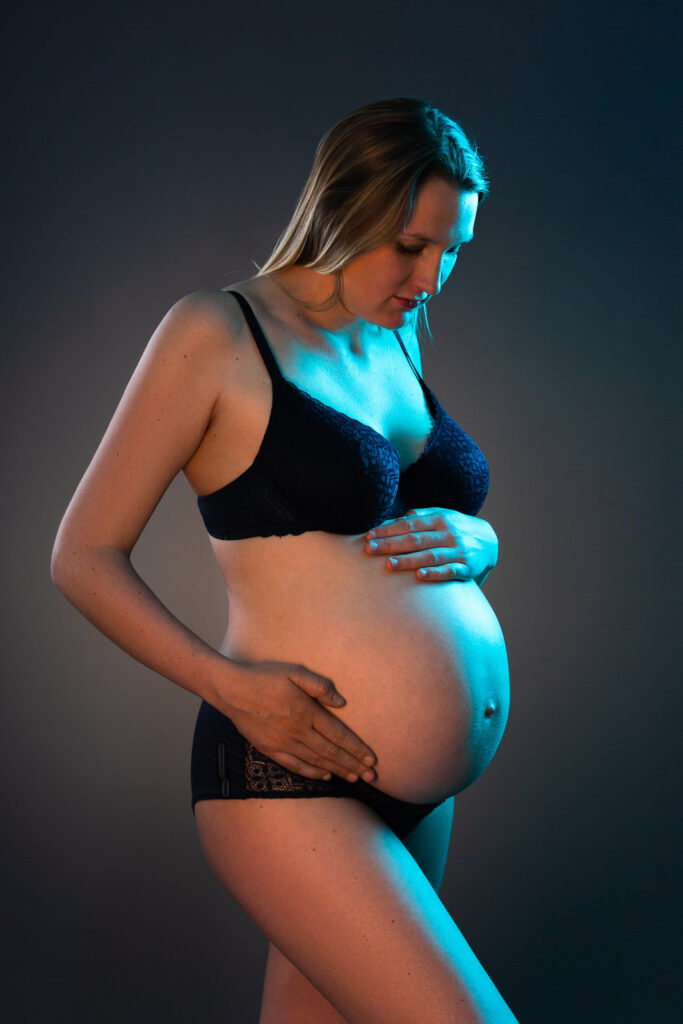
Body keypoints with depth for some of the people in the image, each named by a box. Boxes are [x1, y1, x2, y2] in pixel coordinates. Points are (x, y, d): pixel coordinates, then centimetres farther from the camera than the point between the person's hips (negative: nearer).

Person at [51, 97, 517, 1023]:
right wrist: (225, 683, -20)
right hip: (290, 781, -7)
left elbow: (470, 520, 24)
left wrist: (474, 543, -1)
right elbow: (84, 557, -7)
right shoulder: (217, 334, -7)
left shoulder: (393, 340, 14)